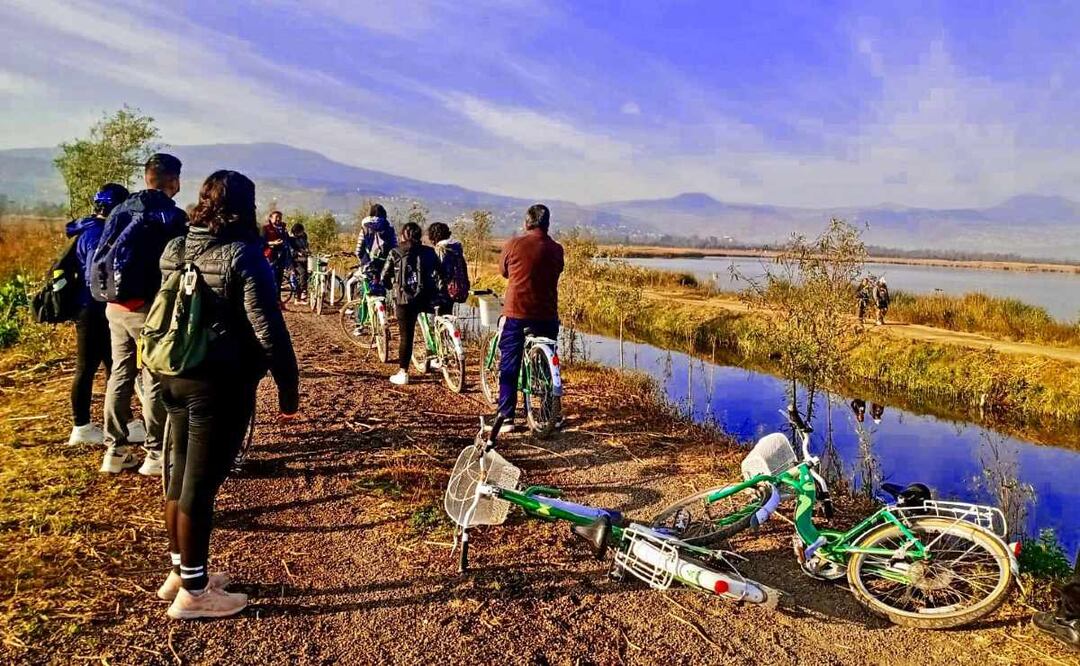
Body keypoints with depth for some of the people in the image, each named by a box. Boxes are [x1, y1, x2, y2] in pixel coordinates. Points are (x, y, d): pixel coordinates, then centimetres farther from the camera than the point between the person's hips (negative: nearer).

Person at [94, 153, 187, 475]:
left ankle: (115, 450, 20)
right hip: (148, 307, -6)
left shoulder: (121, 210, 11)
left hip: (115, 305, 7)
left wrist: (109, 294, 17)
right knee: (155, 380, 1)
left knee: (120, 375, 14)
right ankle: (156, 454, 7)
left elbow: (101, 255, 12)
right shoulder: (172, 216, -9)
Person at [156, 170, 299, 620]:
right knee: (201, 483, 0)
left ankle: (180, 571, 32)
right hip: (221, 384, -8)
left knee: (180, 474, 18)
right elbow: (268, 328, -18)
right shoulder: (244, 255, -15)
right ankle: (193, 592, 13)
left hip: (175, 376, 8)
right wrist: (289, 385, -11)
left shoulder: (173, 249, 8)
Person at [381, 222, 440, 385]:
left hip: (403, 298, -2)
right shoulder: (429, 252, 6)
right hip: (425, 298, 2)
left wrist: (391, 287, 23)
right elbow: (437, 275, 2)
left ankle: (403, 373, 6)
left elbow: (385, 278, 3)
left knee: (405, 335, 3)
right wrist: (434, 294, 15)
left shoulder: (395, 253, 1)